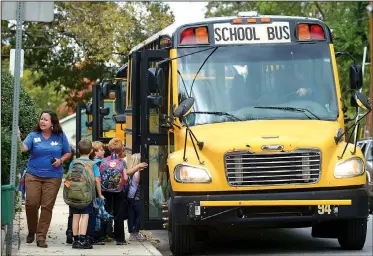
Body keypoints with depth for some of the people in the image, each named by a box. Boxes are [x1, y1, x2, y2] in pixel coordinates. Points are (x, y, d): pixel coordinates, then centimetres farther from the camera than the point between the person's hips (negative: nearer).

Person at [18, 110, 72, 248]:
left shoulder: (60, 136, 4)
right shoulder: (33, 136, 2)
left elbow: (68, 153, 13)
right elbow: (23, 148, -15)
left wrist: (61, 160, -7)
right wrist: (18, 138, -33)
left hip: (53, 177, 0)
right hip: (33, 175, 0)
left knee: (47, 206, -3)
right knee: (31, 203, -7)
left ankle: (41, 237, 4)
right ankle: (31, 231, 17)